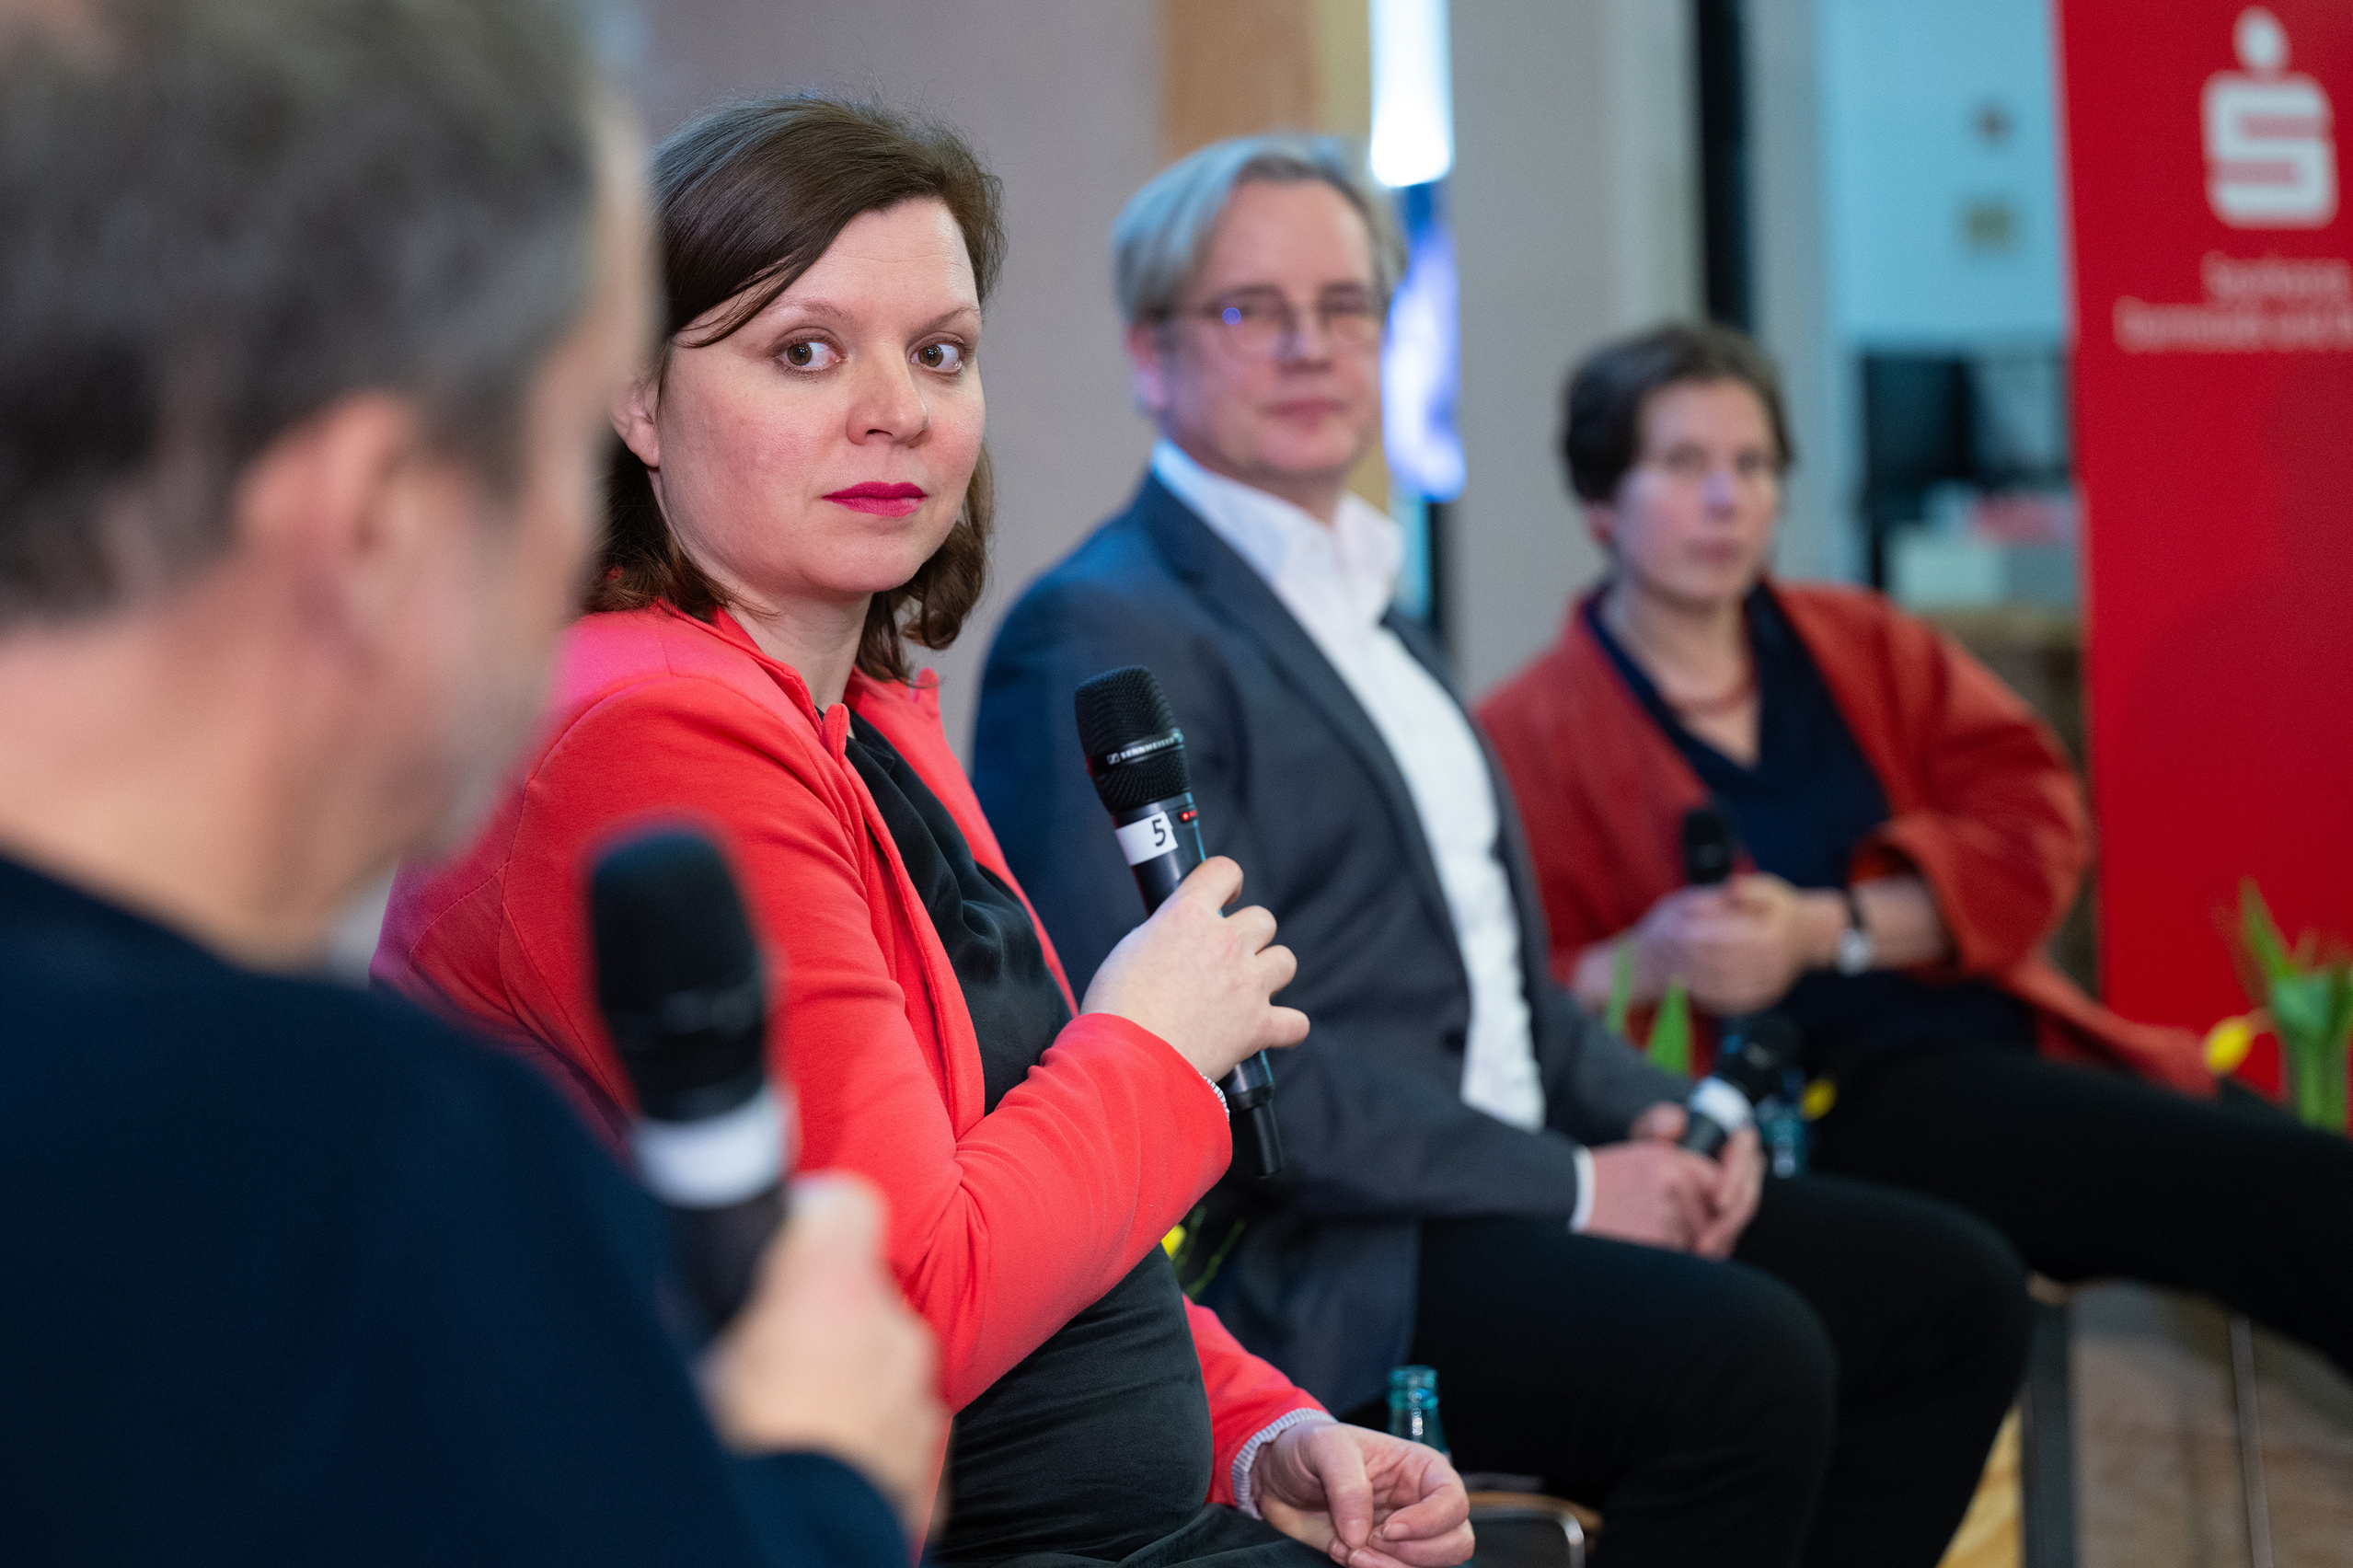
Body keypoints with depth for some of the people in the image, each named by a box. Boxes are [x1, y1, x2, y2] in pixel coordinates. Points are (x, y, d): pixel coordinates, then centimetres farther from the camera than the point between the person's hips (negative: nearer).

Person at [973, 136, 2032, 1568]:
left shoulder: (1366, 611, 21)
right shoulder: (1103, 637, -11)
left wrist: (1647, 1114, 5)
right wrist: (1563, 1187, -18)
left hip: (1504, 1179, 9)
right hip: (1287, 1263, -9)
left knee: (1954, 1291, -1)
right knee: (1743, 1360, -29)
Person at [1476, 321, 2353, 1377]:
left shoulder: (1863, 646, 20)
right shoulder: (1525, 737, 6)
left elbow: (2035, 825, 7)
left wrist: (1827, 930, -8)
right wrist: (1645, 963, -21)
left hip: (2004, 1029, 6)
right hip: (1838, 1101, -6)